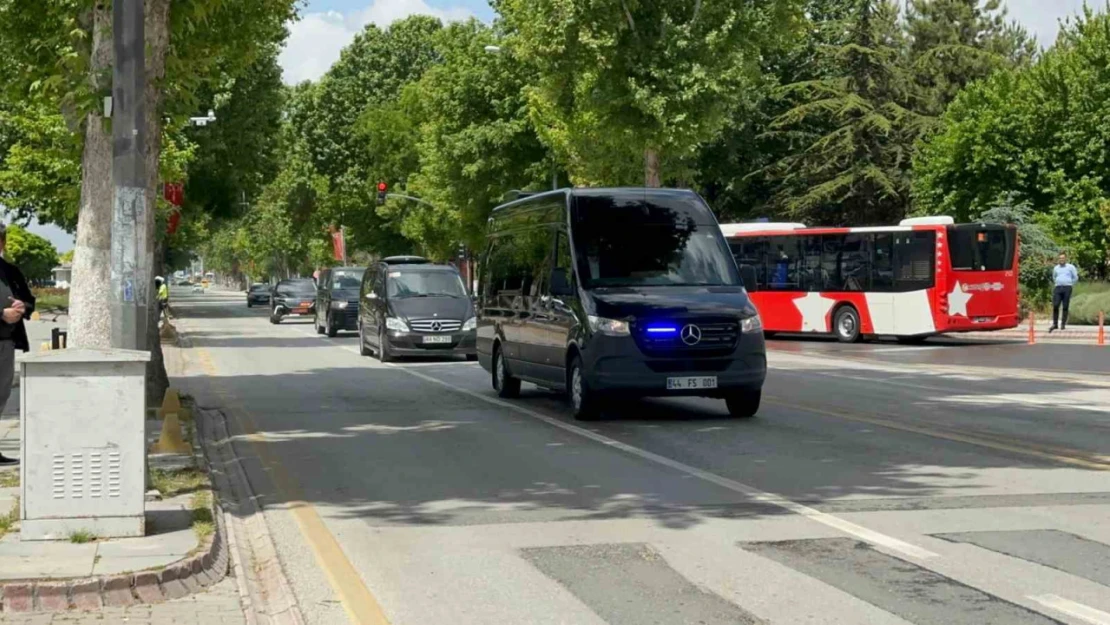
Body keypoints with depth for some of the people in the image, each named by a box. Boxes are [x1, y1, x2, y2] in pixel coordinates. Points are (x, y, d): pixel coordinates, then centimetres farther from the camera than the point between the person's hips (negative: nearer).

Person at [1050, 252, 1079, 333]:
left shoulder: (1070, 267, 4)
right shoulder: (1056, 268, 14)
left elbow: (1075, 278, 7)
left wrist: (1069, 284, 9)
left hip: (1067, 288, -3)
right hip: (1058, 288, 3)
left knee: (1065, 307, -2)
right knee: (1055, 306, -7)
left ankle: (1063, 324, 2)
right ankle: (1054, 324, -1)